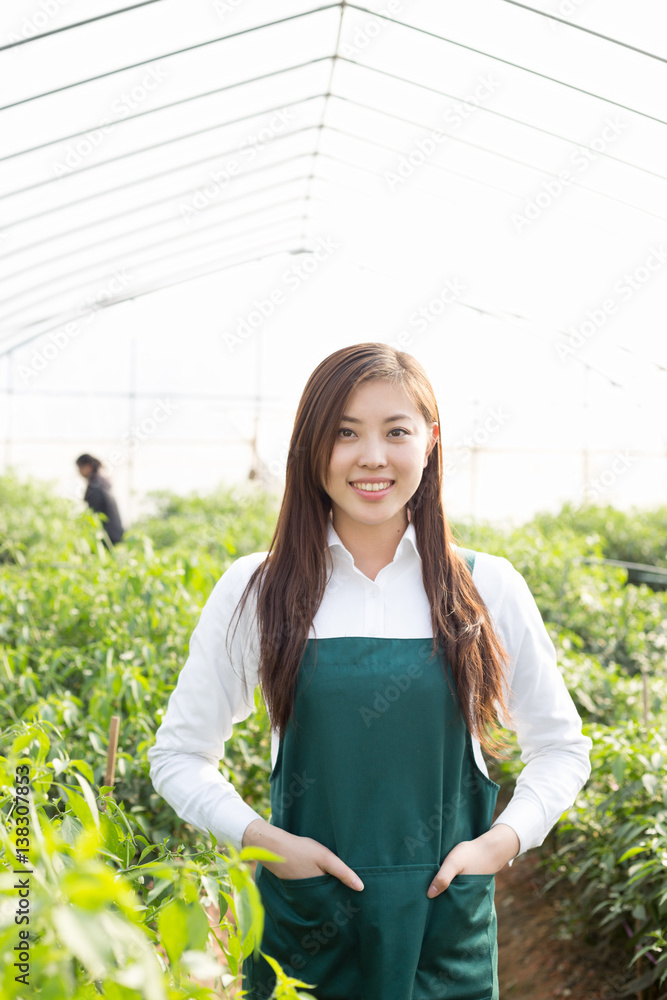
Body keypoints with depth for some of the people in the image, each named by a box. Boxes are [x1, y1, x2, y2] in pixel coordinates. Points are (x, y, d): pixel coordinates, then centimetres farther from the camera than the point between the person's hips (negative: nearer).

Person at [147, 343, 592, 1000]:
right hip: (300, 921, 0)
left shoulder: (488, 589, -1)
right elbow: (179, 755, 5)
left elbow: (561, 748, 10)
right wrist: (264, 840, -10)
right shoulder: (253, 591, -3)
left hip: (446, 927, 1)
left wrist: (502, 841, -6)